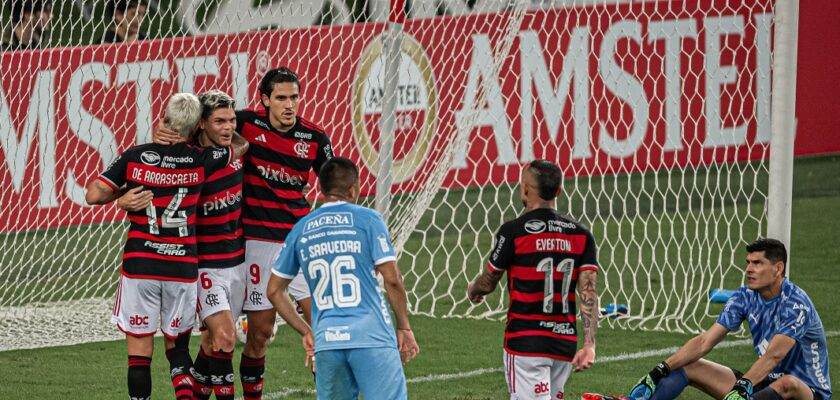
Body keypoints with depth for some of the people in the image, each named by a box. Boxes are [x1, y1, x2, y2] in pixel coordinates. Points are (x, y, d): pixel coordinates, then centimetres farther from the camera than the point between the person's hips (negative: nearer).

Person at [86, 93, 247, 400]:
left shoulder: (135, 157, -5)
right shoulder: (201, 160, -3)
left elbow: (94, 195, -7)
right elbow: (241, 146, 17)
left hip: (139, 267, -1)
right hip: (182, 268, 1)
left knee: (139, 350, 4)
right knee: (177, 345, 13)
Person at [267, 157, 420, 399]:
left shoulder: (301, 229, 13)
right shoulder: (367, 219, 0)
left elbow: (274, 291, 18)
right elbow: (392, 279, -3)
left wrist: (306, 332, 23)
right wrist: (404, 327, 7)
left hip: (326, 341, 4)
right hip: (371, 337, -4)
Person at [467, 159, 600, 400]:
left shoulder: (514, 231, -8)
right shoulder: (580, 235, 6)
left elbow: (487, 283, 3)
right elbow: (588, 292, -2)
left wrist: (472, 290, 27)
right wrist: (589, 345, -6)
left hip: (526, 342, -6)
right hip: (565, 343, 6)